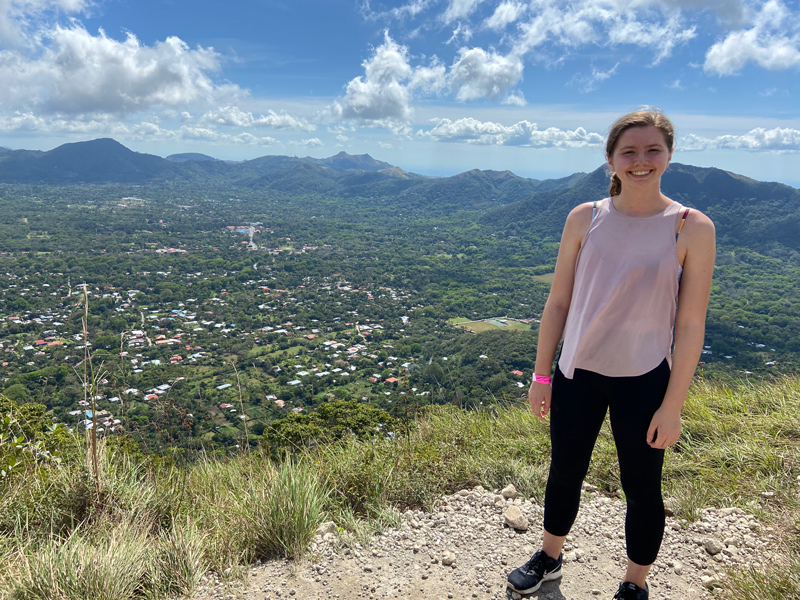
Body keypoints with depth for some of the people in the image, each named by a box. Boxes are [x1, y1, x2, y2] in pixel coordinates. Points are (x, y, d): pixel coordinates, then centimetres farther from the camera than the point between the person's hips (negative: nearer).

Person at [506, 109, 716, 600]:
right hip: (577, 373, 2)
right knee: (565, 471, 18)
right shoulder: (585, 218, -3)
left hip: (644, 380, -2)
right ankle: (550, 558, 44)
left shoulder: (692, 228, -9)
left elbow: (691, 325, -7)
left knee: (642, 488, 12)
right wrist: (541, 375, 3)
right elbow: (558, 302, 1)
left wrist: (672, 406, -8)